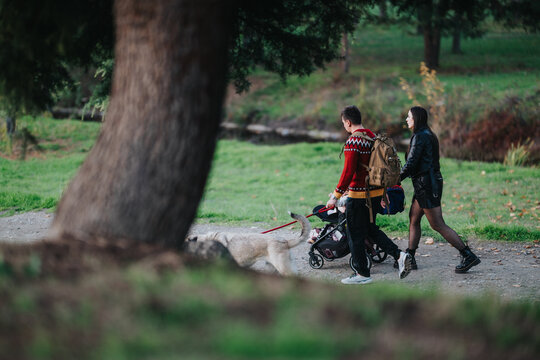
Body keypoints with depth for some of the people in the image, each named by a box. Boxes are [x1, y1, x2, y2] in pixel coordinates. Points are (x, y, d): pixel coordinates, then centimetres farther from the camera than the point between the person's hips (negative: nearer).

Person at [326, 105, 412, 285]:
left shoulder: (352, 143, -18)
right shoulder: (373, 137, 9)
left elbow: (348, 172, -23)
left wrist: (336, 196, -18)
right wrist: (382, 192, 25)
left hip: (359, 195, -9)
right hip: (376, 192, 9)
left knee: (355, 234, 5)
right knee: (370, 228, 22)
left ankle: (362, 273, 12)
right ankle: (399, 255, 10)